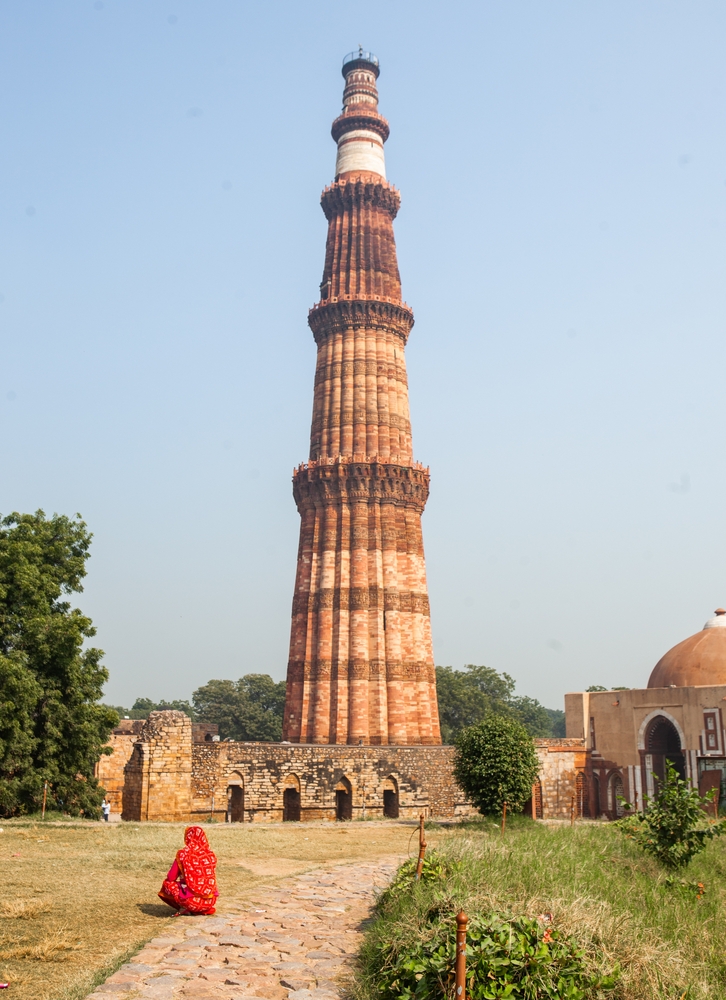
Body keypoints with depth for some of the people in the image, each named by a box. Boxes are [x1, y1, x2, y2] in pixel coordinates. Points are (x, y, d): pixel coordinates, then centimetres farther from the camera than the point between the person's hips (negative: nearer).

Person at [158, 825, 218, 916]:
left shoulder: (183, 854, -8)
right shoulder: (211, 855, 2)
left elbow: (171, 877, 0)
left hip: (191, 901, -4)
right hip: (210, 901, 4)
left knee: (167, 883, 21)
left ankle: (184, 909, 6)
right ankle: (206, 910, 14)